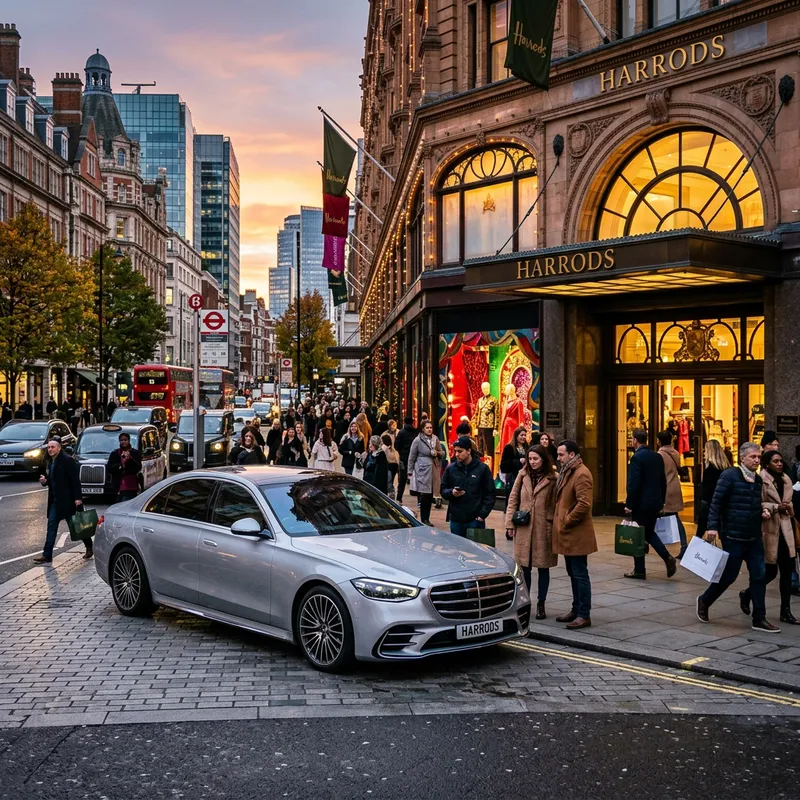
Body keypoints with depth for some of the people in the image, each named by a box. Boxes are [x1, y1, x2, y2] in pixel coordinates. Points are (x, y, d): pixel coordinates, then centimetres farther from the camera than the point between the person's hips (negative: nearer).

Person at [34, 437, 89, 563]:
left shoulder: (68, 460, -13)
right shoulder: (48, 462, 12)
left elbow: (75, 480, -16)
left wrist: (77, 497, -21)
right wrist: (44, 481, -1)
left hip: (67, 499, -7)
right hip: (55, 499, 7)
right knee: (51, 524, 1)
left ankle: (89, 546, 24)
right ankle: (47, 555, 0)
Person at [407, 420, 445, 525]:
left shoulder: (435, 439, 9)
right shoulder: (417, 440, -4)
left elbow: (442, 452, 18)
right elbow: (412, 457, 1)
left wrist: (437, 453, -5)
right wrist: (410, 471, 0)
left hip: (434, 470, 5)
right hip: (423, 470, -5)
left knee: (430, 495, 7)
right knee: (425, 495, -8)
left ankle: (426, 519, 16)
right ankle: (423, 520, 0)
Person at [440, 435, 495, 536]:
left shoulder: (482, 469, -1)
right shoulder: (451, 468, 5)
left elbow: (490, 494, 0)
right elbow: (443, 490, 12)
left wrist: (482, 514, -8)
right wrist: (451, 492, -11)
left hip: (475, 520, -3)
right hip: (455, 519, 3)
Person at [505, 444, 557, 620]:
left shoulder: (552, 478, -2)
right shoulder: (523, 475, 5)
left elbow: (555, 504, -4)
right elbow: (513, 499, 8)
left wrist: (555, 525, -11)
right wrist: (510, 523, 2)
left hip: (544, 528, -2)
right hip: (523, 527, 2)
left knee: (543, 567, 8)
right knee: (524, 567, 8)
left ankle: (541, 605, 19)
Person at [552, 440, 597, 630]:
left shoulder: (581, 474, -17)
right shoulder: (567, 472, 15)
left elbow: (584, 504, -25)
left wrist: (566, 521, -17)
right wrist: (559, 520, 12)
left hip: (577, 535, -10)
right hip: (568, 535, 10)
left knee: (580, 575, -4)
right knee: (573, 574, 16)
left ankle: (584, 615, 1)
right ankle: (576, 609, 25)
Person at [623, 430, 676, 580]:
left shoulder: (637, 457, -15)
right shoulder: (657, 456, 8)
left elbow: (633, 484, -19)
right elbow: (663, 481, 12)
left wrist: (629, 504, -13)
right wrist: (661, 502, 18)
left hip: (641, 503, -7)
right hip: (655, 503, 7)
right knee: (649, 532, 19)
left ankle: (640, 571, 9)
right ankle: (667, 558, 1)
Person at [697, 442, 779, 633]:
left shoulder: (758, 480, 12)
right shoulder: (730, 475, -11)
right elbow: (716, 502, -13)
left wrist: (762, 512, 4)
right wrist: (713, 527, -19)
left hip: (754, 538, 7)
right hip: (733, 536, -7)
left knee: (759, 575, 3)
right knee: (729, 575, 0)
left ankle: (759, 619, 9)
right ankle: (704, 602, 23)